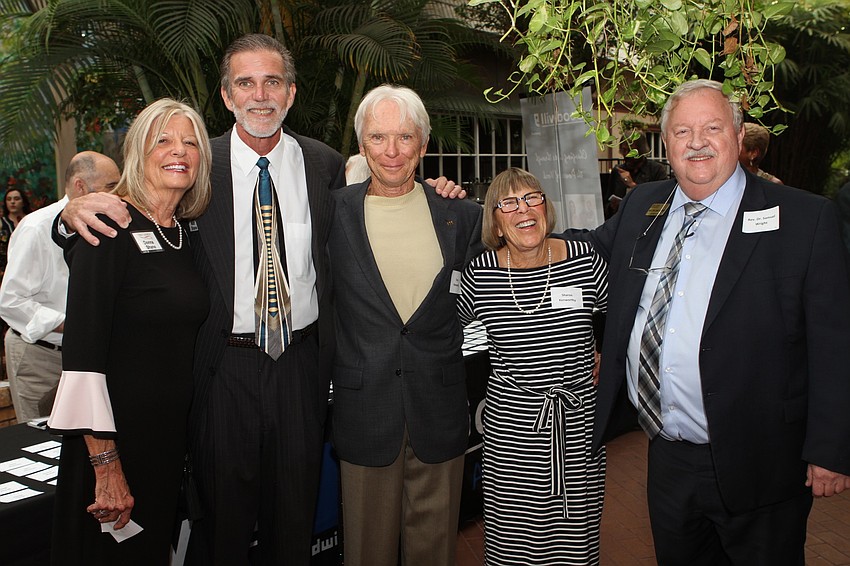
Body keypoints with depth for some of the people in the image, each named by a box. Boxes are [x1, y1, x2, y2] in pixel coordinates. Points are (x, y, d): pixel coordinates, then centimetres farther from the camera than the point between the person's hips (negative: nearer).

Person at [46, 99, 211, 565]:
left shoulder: (186, 234, 7)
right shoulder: (110, 228, -13)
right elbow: (82, 351, -18)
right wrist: (106, 465, -19)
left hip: (172, 436, 7)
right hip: (117, 435, -6)